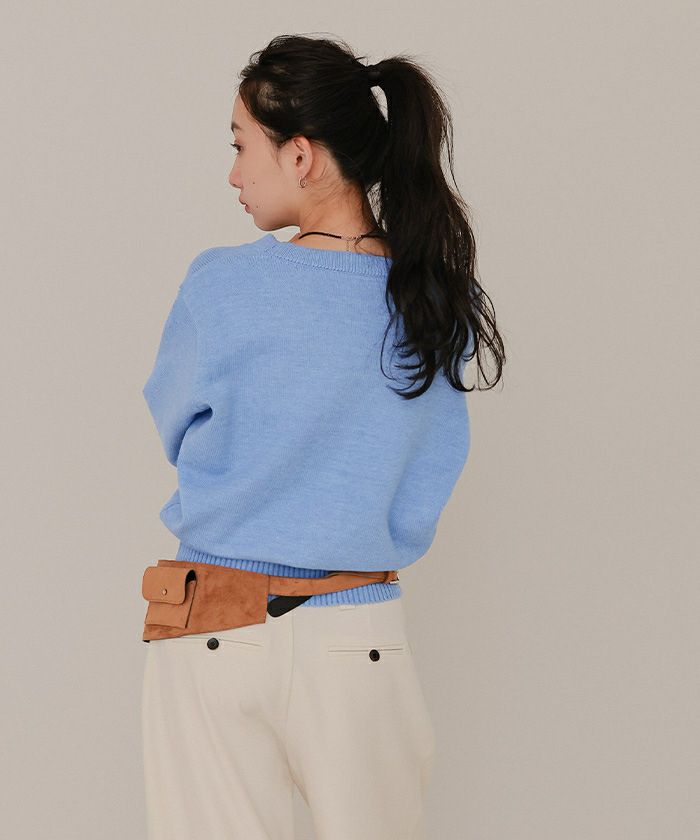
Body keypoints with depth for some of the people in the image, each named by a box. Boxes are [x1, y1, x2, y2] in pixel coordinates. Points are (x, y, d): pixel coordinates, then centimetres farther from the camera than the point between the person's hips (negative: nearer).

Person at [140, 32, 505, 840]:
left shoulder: (220, 284, -13)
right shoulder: (441, 303, -4)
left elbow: (175, 431, 4)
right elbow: (419, 504, 5)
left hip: (212, 641, -2)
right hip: (361, 639, 2)